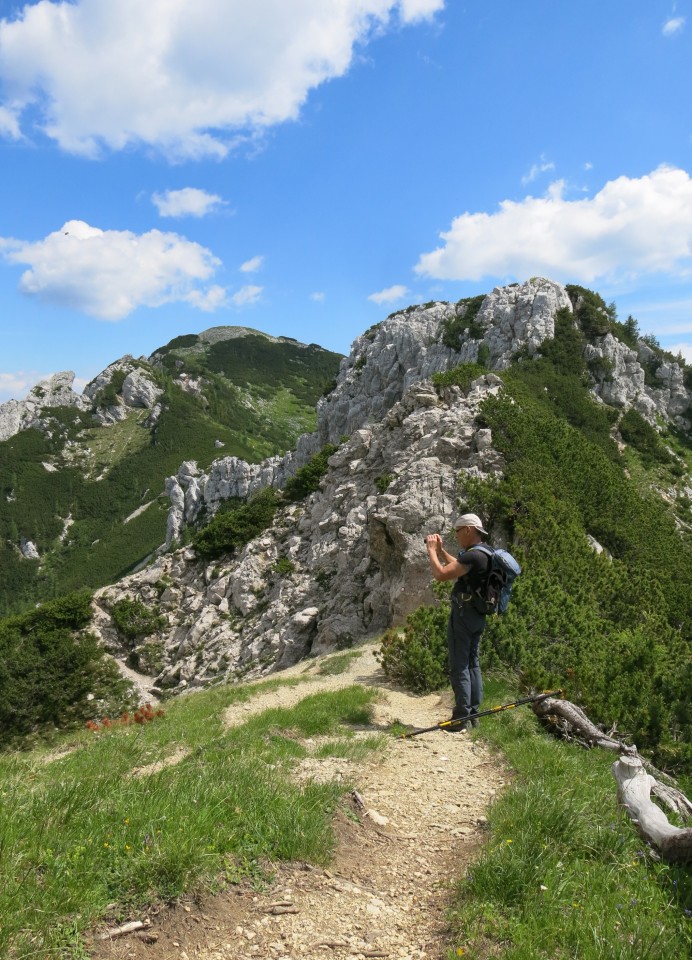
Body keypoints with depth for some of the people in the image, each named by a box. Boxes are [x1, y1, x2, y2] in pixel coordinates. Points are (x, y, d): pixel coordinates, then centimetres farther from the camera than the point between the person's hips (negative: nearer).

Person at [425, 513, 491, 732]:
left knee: (459, 667, -5)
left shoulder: (473, 556, -20)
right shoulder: (483, 555, 11)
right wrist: (440, 549, 20)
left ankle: (461, 719, -2)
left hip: (463, 613, -10)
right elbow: (457, 566, 27)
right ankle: (472, 714, 21)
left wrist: (431, 550, -12)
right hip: (478, 615, 10)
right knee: (472, 664, 14)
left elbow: (441, 574, -25)